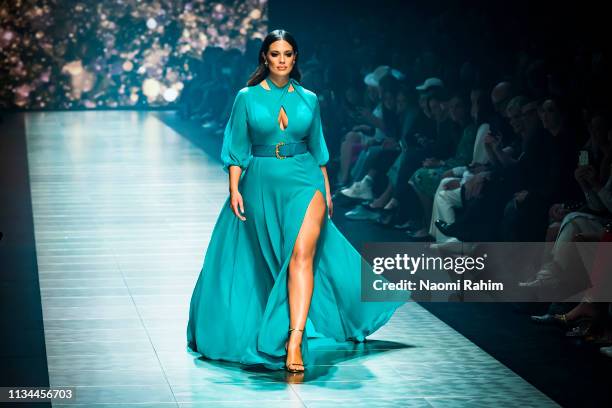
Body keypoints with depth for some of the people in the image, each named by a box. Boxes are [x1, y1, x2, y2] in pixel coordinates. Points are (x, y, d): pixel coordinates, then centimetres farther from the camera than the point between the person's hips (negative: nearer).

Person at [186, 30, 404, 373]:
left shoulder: (308, 99, 8)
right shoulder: (248, 98, 3)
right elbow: (236, 148, 3)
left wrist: (327, 188, 14)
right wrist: (235, 189, -5)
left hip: (304, 179, 0)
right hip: (261, 182, 0)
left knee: (302, 253, -19)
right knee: (270, 261, 9)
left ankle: (295, 343, -28)